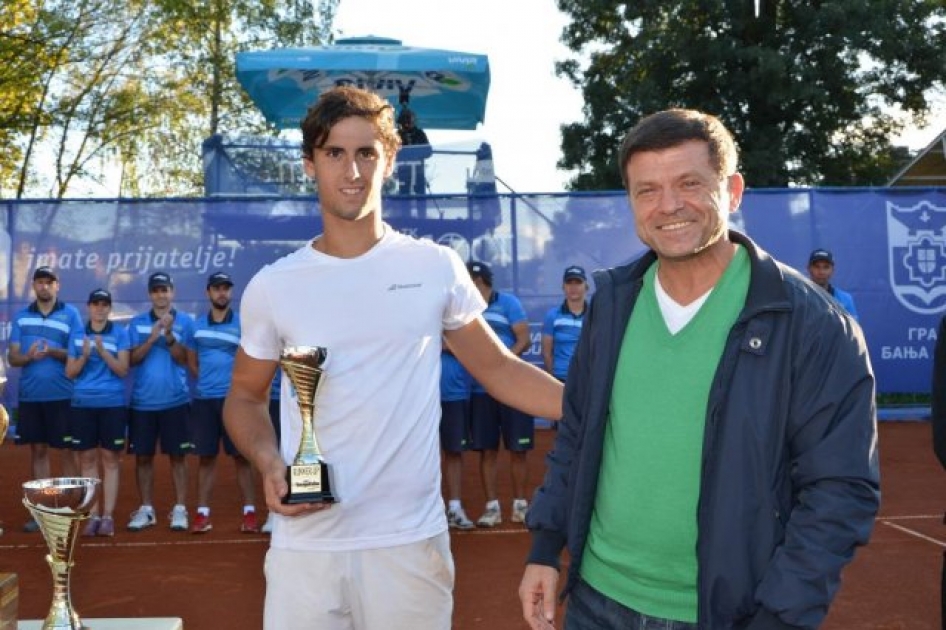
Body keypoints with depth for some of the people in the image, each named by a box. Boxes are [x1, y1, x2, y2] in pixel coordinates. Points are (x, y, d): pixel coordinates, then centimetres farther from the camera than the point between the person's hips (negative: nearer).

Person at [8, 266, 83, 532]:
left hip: (62, 395, -3)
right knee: (38, 450, 8)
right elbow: (12, 357, 8)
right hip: (30, 395, 3)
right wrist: (28, 356, -13)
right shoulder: (21, 317, 11)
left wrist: (53, 352, -19)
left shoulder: (70, 314, 1)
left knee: (67, 450, 0)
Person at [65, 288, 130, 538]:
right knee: (87, 459, 3)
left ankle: (108, 516, 3)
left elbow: (123, 370, -3)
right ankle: (92, 515, 9)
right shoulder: (77, 335, 8)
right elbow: (70, 373, 7)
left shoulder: (120, 333, 2)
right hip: (82, 404, 2)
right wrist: (85, 356, -11)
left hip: (112, 404, -2)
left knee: (110, 458, 0)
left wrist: (103, 352, -17)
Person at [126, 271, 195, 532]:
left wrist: (169, 336, -19)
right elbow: (132, 359, -1)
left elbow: (184, 359, -6)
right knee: (143, 456, 6)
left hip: (175, 401, -2)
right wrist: (152, 337, -14)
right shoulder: (137, 323, 8)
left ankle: (180, 509, 7)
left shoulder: (185, 321, 2)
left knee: (177, 456, 1)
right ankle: (146, 510, 15)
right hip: (142, 401, 2)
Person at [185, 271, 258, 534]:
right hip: (204, 399, 2)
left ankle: (250, 512, 5)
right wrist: (207, 382, 6)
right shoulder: (196, 325, 9)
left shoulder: (242, 324, 0)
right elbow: (191, 362, 18)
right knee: (206, 457, 6)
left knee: (241, 456, 0)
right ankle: (202, 514, 11)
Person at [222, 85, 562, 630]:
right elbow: (246, 396, 12)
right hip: (306, 543, 1)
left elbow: (498, 368, 7)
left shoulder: (437, 268, -1)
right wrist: (269, 464, -8)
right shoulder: (272, 287, 1)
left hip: (411, 541, 0)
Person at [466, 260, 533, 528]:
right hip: (480, 390, 3)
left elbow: (524, 340, -7)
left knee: (518, 450, 3)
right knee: (487, 450, 5)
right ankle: (492, 506, 13)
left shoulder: (507, 302, -1)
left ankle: (520, 505, 14)